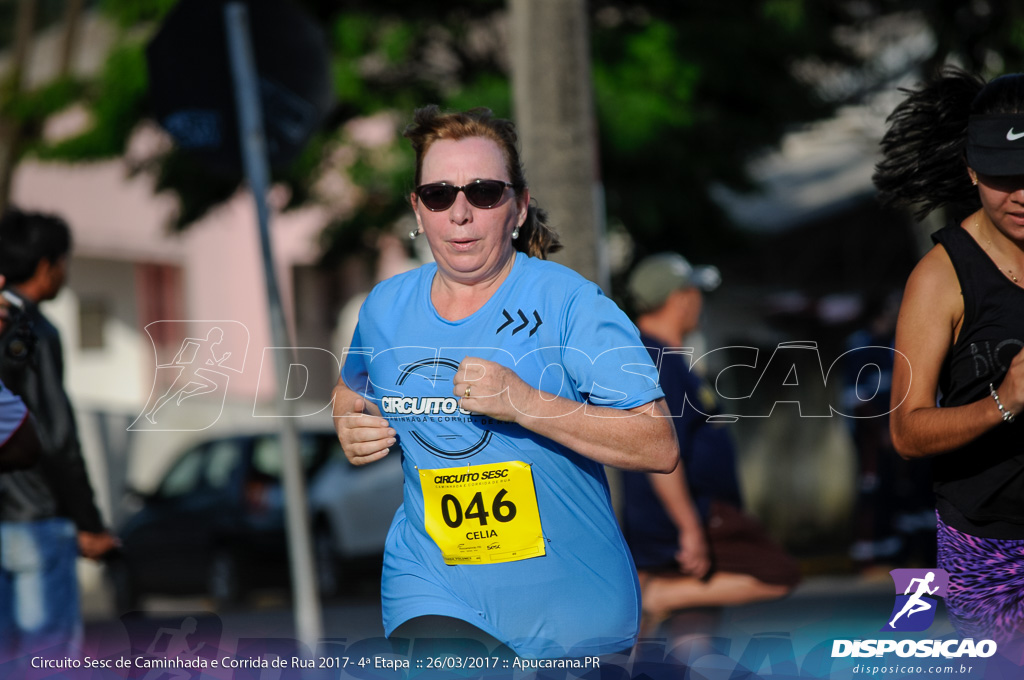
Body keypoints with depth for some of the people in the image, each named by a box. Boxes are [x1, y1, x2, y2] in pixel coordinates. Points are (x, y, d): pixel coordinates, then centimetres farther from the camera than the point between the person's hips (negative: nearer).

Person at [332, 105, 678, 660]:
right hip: (435, 589, 1)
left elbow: (659, 447, -16)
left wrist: (525, 402, -25)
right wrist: (350, 429, 3)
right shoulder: (386, 308, 5)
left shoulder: (569, 302, -9)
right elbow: (351, 389, 28)